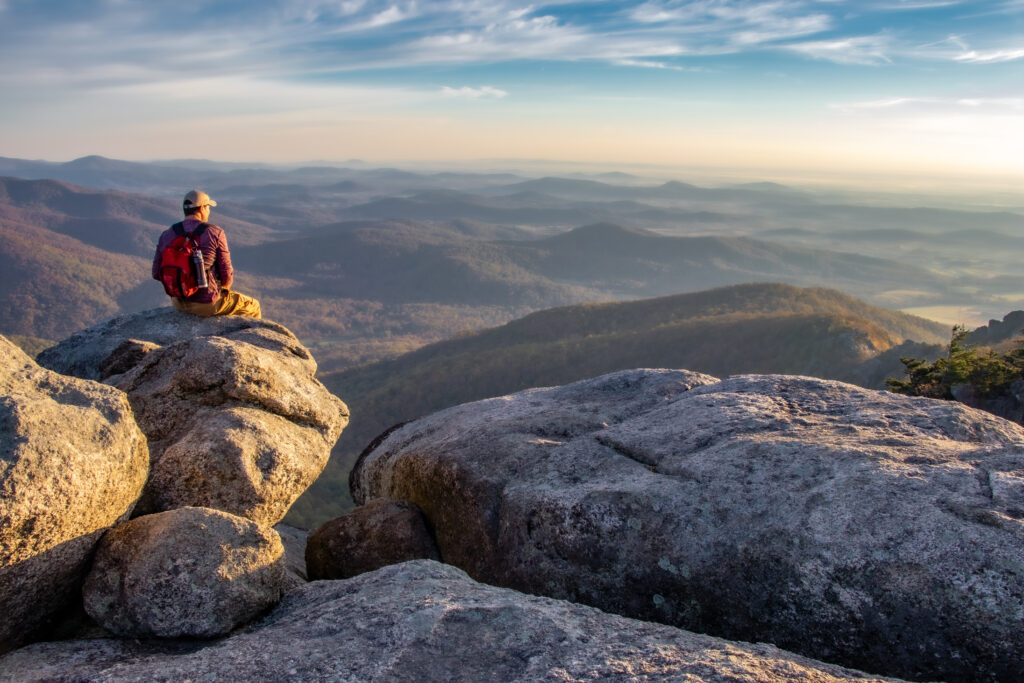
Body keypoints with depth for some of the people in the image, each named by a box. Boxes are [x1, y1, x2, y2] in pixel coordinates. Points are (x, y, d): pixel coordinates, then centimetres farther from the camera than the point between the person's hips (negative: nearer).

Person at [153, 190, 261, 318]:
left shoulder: (166, 235, -2)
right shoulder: (215, 233, -14)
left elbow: (157, 273, 3)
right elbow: (226, 274, -12)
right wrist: (224, 287, 10)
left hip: (178, 303, 6)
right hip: (207, 304, -6)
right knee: (252, 306, 19)